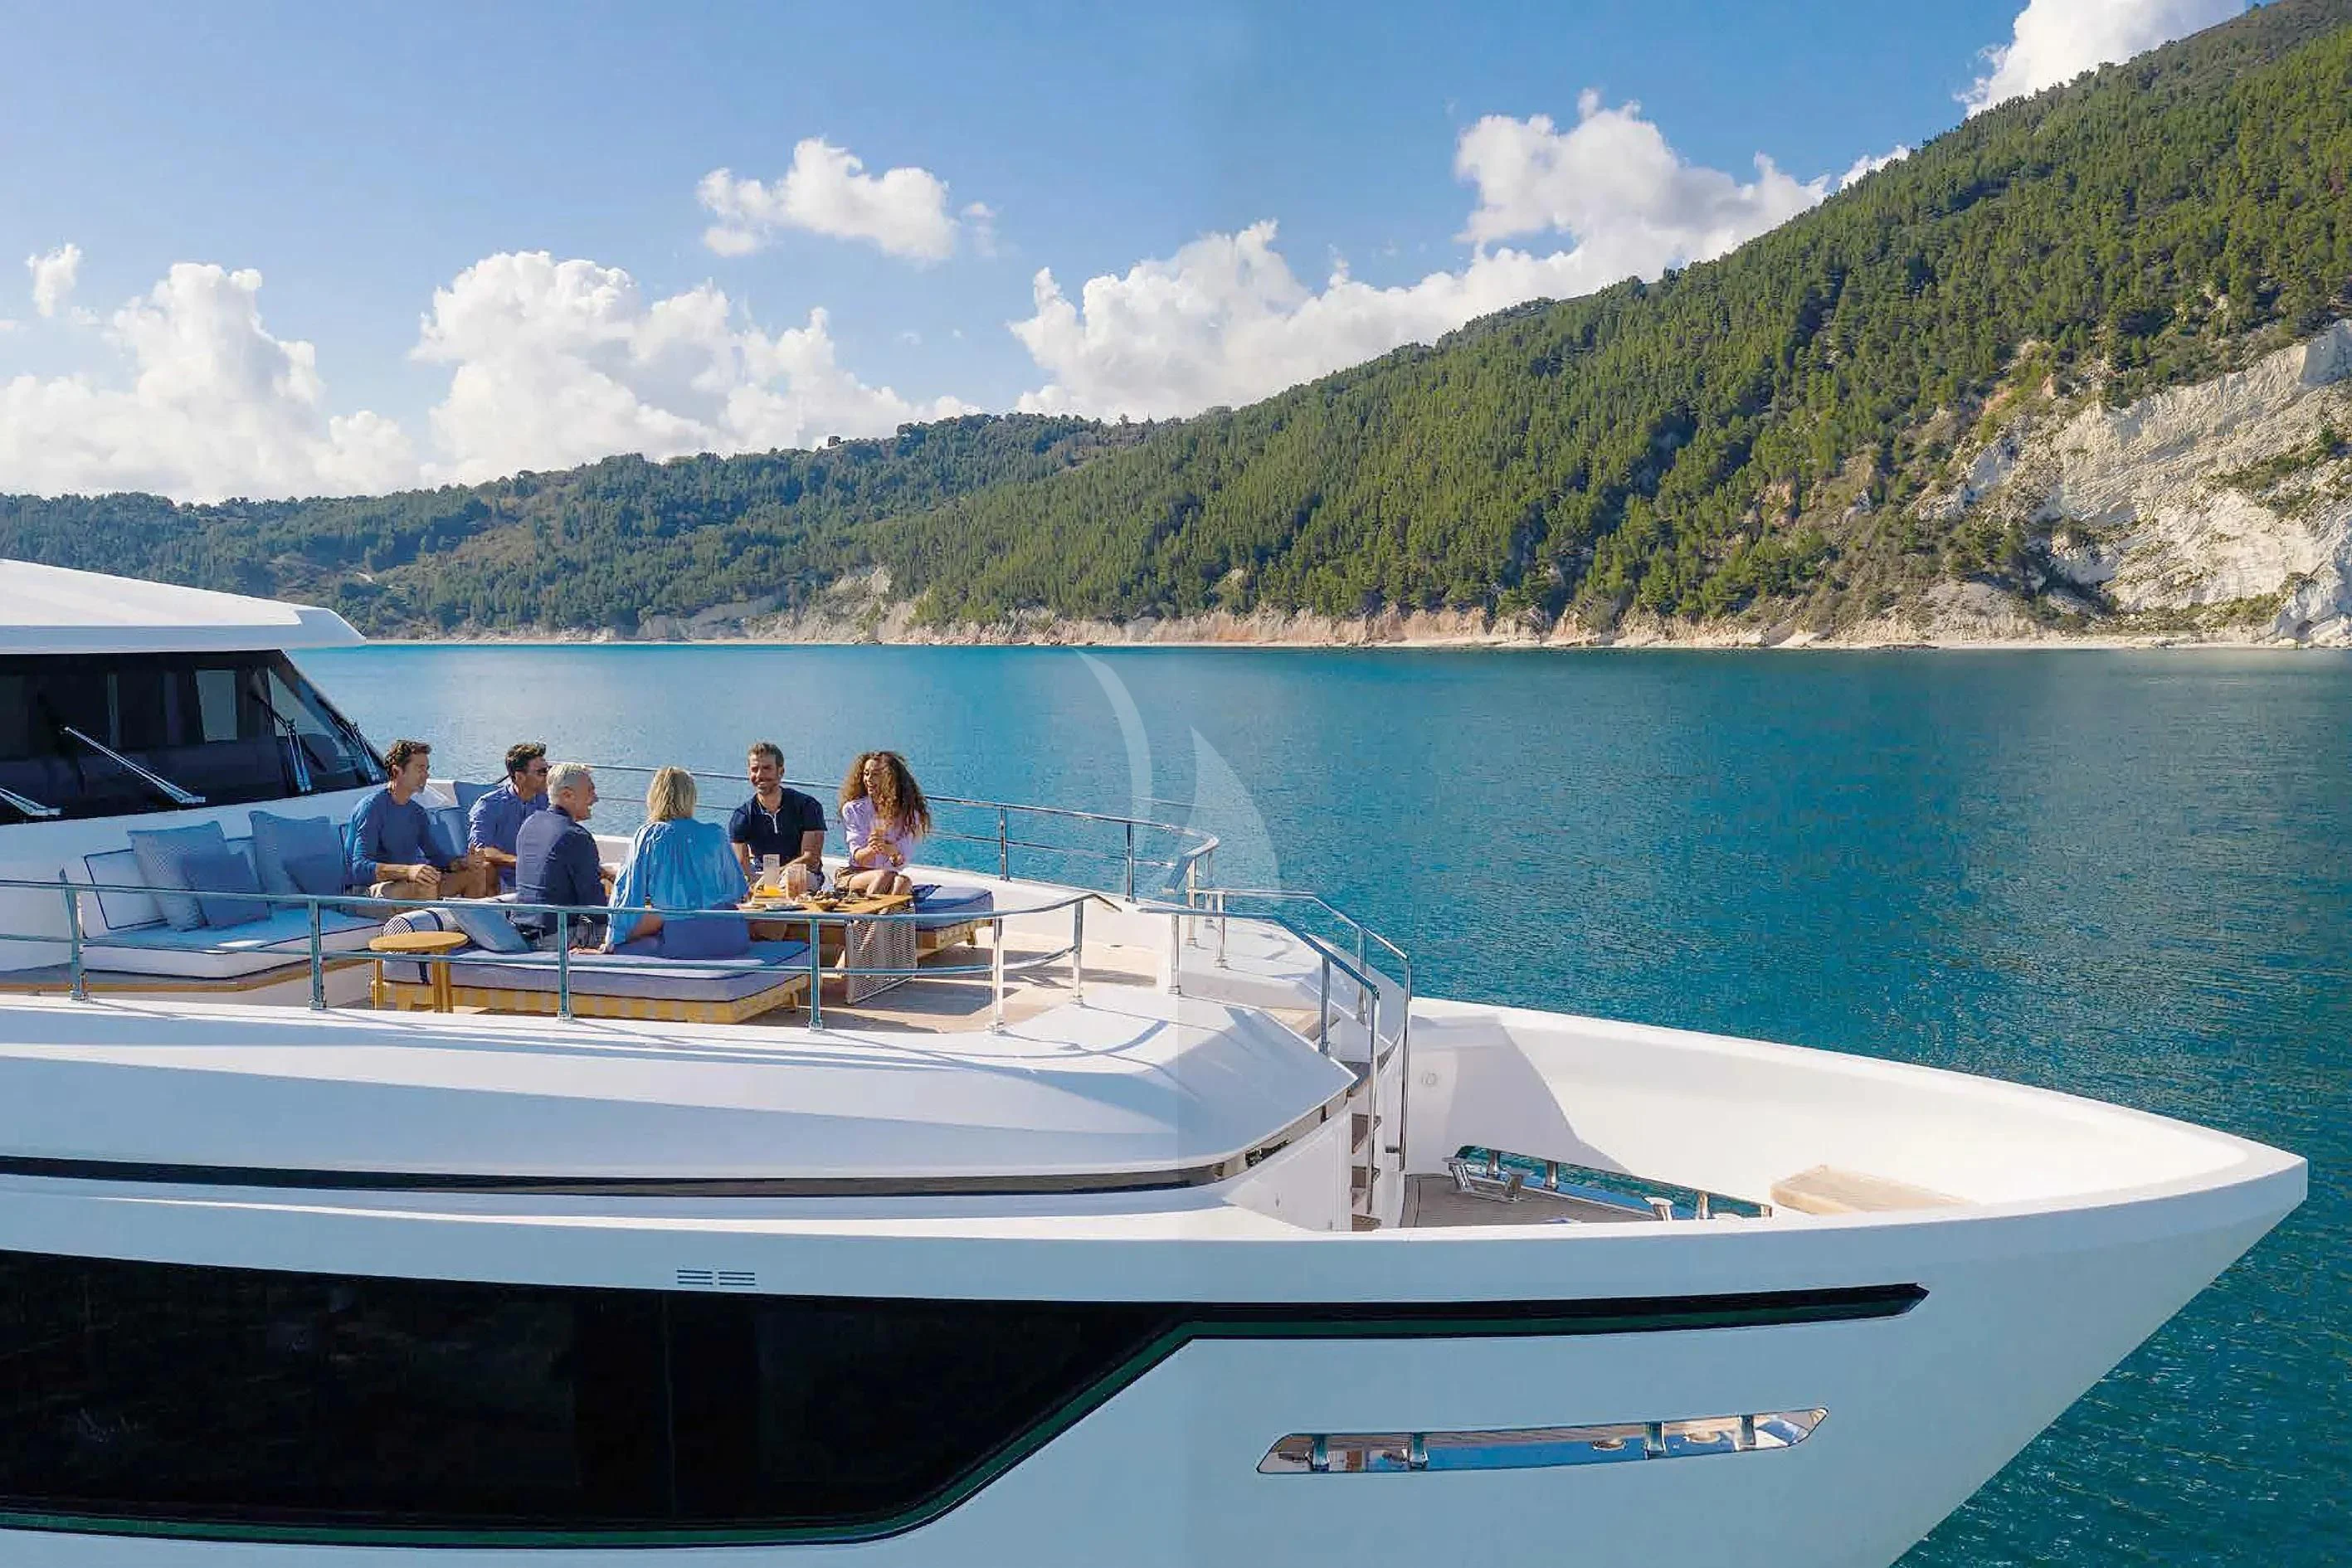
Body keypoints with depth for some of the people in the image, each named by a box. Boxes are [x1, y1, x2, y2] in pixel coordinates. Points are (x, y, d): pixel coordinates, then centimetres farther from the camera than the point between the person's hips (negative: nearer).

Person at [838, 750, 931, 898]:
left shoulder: (907, 812, 4)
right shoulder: (852, 809, 3)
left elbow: (901, 863, -5)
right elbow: (857, 857, -7)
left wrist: (892, 850, -30)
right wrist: (871, 849, -31)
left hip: (892, 876, 1)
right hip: (855, 876, -1)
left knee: (902, 881, -34)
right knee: (884, 876, -33)